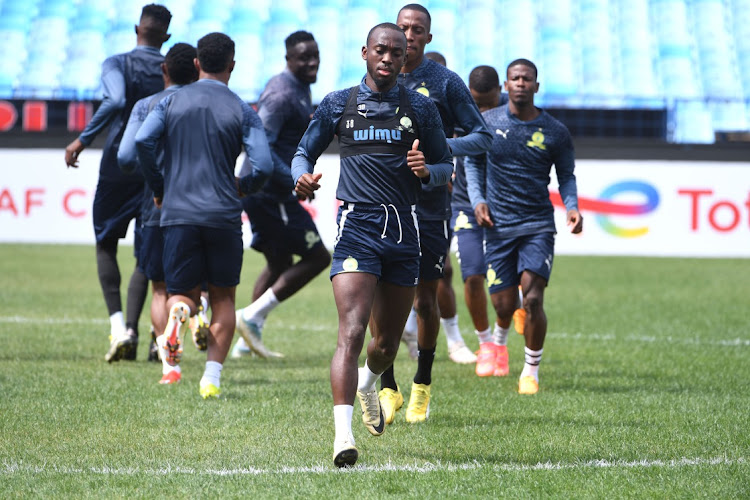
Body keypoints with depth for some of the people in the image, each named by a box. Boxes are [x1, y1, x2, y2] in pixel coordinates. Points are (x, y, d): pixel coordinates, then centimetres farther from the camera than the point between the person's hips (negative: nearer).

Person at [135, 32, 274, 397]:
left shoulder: (172, 102, 6)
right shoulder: (242, 111, 3)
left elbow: (143, 141, -8)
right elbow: (264, 166, -6)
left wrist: (157, 188, 6)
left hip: (178, 213, 1)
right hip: (223, 214, -1)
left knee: (183, 293, 10)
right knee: (222, 297, 13)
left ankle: (178, 312, -27)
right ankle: (212, 376, 2)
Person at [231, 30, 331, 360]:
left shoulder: (300, 89, 15)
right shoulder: (282, 94, -18)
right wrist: (294, 181, -26)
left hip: (261, 189, 11)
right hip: (270, 193, -11)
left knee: (280, 264, 19)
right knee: (317, 257, -7)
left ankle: (246, 343, 23)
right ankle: (252, 317, -6)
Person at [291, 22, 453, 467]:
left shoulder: (421, 109, 8)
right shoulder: (338, 105, 6)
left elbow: (447, 168, 12)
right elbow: (304, 152, 14)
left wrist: (427, 170, -11)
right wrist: (302, 176, -9)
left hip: (404, 231, 3)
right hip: (357, 226, -3)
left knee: (388, 341, 15)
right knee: (352, 332, -19)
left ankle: (368, 382, 51)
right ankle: (343, 434, -26)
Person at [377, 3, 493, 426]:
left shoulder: (446, 82, -3)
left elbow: (483, 137, -1)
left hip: (430, 207, -2)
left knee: (426, 299, 4)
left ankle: (422, 388, 21)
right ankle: (388, 389, 5)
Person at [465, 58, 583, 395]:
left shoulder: (555, 132, 1)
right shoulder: (487, 122, 2)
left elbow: (566, 176, 12)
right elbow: (473, 162, 16)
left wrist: (572, 206, -7)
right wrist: (477, 200, 1)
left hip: (538, 227, -1)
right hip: (498, 226, 1)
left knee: (533, 299, -16)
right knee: (504, 306, 0)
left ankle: (531, 371, 2)